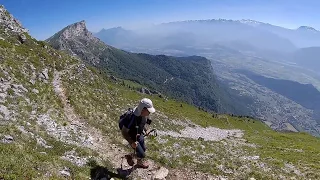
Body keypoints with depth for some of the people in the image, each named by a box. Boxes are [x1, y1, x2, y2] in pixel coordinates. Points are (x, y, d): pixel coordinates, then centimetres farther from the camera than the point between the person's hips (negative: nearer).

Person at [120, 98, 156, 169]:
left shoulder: (145, 115, -18)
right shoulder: (133, 118, -41)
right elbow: (123, 132, -30)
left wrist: (146, 130, -3)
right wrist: (132, 142, -32)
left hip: (140, 135, 7)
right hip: (132, 137, -7)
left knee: (143, 149, 24)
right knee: (141, 154, 1)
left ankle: (129, 156, 48)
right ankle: (140, 163, 37)